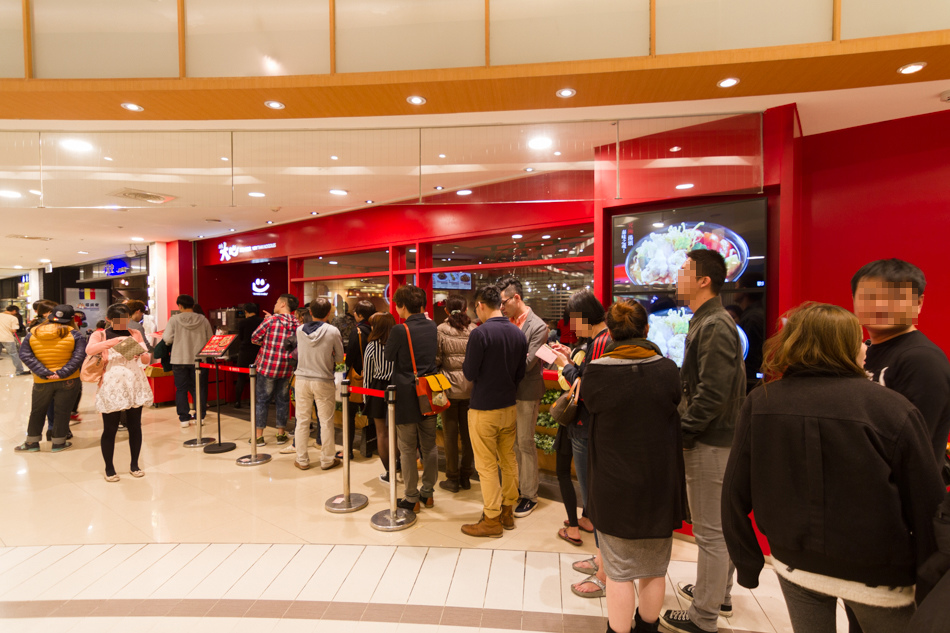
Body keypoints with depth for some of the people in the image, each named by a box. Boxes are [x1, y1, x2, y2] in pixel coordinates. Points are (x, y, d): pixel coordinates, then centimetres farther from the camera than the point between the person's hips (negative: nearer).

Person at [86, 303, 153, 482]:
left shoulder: (135, 334, 11)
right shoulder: (100, 336, 4)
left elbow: (147, 360, 7)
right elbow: (89, 350, -18)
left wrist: (142, 355, -15)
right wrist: (111, 342, -30)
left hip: (135, 386, 2)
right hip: (111, 388, -2)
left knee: (135, 426, 8)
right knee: (110, 429, 4)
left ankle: (134, 465, 21)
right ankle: (109, 468, 19)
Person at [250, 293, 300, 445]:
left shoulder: (271, 320, -11)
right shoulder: (297, 324, -2)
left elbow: (254, 338, -4)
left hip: (267, 366, -3)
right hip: (287, 368, 3)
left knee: (262, 400, 8)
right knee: (283, 400, 14)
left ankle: (259, 436, 13)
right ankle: (281, 434, 21)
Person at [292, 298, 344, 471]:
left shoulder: (299, 330, -3)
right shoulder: (333, 331, -12)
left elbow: (297, 352, 10)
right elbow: (339, 358, -2)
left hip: (302, 380, 3)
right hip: (324, 381, -3)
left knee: (302, 420, 12)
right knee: (326, 421, 7)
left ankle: (302, 460, 22)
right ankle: (327, 460, 16)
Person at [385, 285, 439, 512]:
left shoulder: (400, 330, -17)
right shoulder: (431, 326, 1)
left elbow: (387, 356, -3)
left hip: (407, 397, -6)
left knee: (407, 450, 6)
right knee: (429, 447, 14)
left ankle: (412, 498, 15)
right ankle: (428, 492, 26)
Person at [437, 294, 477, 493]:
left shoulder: (441, 330, -10)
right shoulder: (474, 330, -3)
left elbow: (436, 359, -11)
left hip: (449, 386, -2)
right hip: (470, 387, 3)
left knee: (450, 433, 8)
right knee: (467, 432, 13)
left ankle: (453, 478, 16)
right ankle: (466, 476, 22)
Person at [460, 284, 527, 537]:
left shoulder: (480, 333, -19)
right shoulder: (518, 334, 1)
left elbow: (469, 373, -15)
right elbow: (520, 373, 7)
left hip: (483, 410, -6)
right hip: (510, 407, 7)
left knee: (487, 466, 5)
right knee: (509, 460, 17)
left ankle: (492, 520, 15)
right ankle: (508, 511, 29)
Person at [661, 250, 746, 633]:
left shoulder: (714, 327, -20)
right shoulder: (709, 321, 12)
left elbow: (712, 395, -25)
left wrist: (682, 430, -17)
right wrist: (684, 423, 13)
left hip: (709, 443, -10)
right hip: (719, 439, 10)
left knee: (710, 531, 3)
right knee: (721, 524, 22)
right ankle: (719, 593, 39)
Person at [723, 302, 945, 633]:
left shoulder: (759, 403, -11)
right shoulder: (892, 409, -18)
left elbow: (736, 494, -6)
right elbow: (926, 509, -12)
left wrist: (747, 563, 8)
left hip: (793, 565, 2)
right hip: (877, 579, -1)